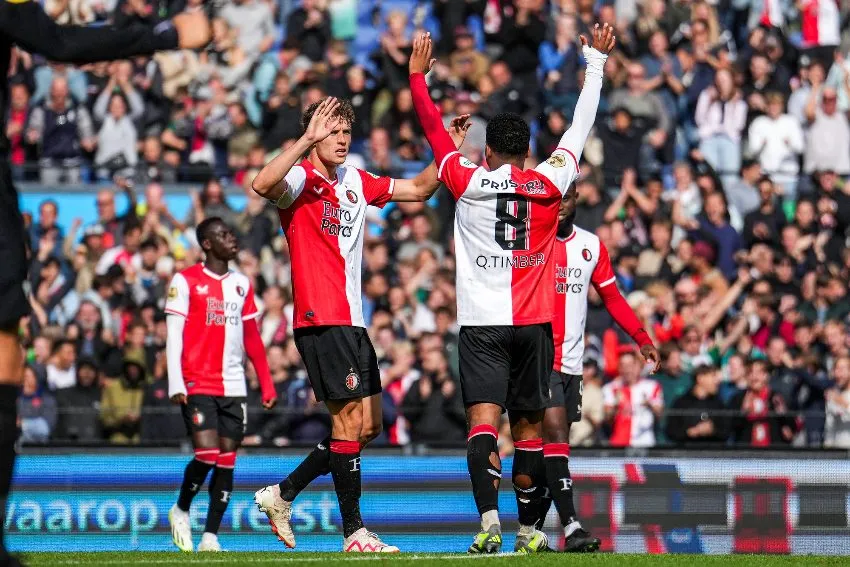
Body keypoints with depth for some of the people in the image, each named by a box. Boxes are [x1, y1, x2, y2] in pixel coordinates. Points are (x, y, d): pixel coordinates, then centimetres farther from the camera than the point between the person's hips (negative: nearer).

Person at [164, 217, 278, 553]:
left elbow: (252, 339, 17)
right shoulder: (185, 281, -3)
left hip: (233, 387, 5)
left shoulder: (242, 284, 13)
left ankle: (210, 536, 4)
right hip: (198, 385, -5)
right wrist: (176, 384, -14)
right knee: (207, 454, -15)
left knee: (226, 462, 0)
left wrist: (267, 384, 12)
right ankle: (181, 511, 11)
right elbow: (174, 336, -6)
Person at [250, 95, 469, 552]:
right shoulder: (301, 180, -8)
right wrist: (307, 140, -34)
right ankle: (354, 532, -5)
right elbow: (262, 184, -31)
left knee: (368, 425, 11)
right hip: (320, 320, -9)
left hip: (352, 321, 9)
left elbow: (418, 189, 26)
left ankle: (282, 494, 20)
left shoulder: (357, 182, 16)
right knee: (350, 420, -10)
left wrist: (448, 152, 12)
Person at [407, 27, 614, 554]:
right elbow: (581, 127, 14)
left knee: (484, 420, -12)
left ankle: (489, 520, -30)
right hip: (534, 324, 2)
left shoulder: (469, 182, 0)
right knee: (529, 426, 10)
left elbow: (434, 129, 12)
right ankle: (529, 530, 13)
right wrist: (596, 61, 24)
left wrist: (418, 76, 25)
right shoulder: (549, 184, 3)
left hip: (482, 324, -2)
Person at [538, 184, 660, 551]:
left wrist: (642, 339, 3)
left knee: (552, 445, 9)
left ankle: (532, 530, 19)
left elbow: (612, 299, 14)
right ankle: (571, 527, -23)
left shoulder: (591, 246, 10)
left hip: (572, 362, 5)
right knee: (555, 434, -17)